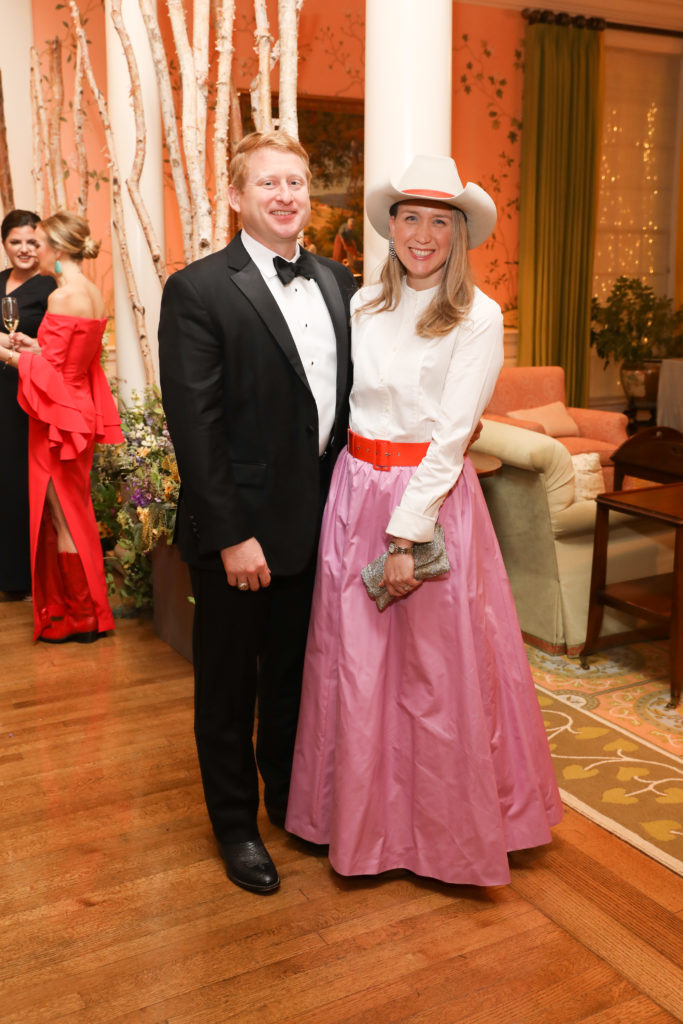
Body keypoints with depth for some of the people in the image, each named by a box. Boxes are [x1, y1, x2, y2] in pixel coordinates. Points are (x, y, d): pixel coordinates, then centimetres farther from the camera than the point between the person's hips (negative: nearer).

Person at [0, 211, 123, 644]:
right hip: (80, 409, 9)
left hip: (58, 413, -9)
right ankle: (87, 610, 28)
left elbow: (51, 369, -17)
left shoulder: (62, 296, -18)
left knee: (60, 516, 2)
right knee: (75, 511, 17)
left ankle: (75, 617, 13)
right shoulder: (93, 293, 8)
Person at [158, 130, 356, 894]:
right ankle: (235, 824, 33)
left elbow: (348, 398, 8)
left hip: (318, 522, 5)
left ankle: (290, 799, 42)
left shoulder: (337, 284, 7)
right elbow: (195, 425, -16)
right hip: (240, 527, -5)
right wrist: (231, 536, -18)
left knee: (296, 674, 21)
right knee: (229, 686, 13)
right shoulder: (198, 290, -11)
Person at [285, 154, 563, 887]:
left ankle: (449, 829, 27)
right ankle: (367, 819, 30)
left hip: (433, 499, -4)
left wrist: (406, 536, -16)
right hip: (355, 494, 5)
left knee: (437, 672, 4)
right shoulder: (363, 305, 8)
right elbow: (336, 402, 9)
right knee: (355, 663, 10)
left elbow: (451, 436, -12)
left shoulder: (477, 318, -6)